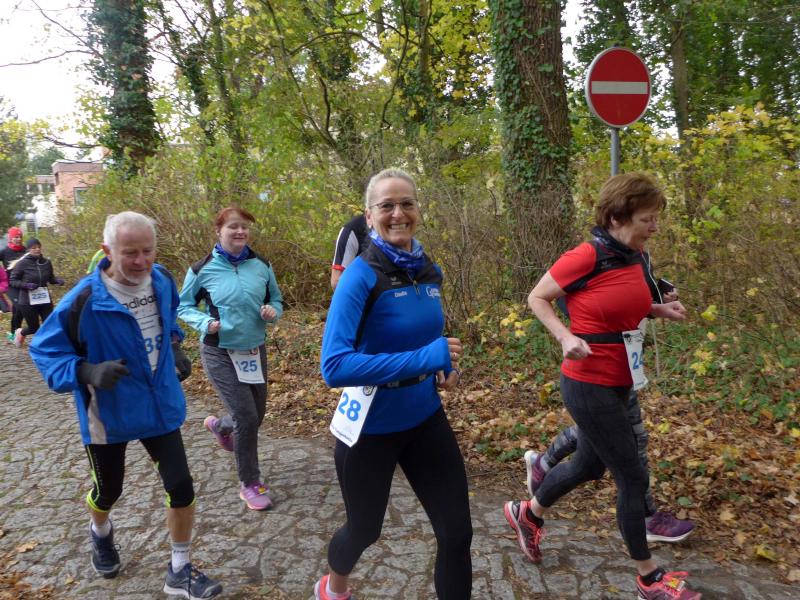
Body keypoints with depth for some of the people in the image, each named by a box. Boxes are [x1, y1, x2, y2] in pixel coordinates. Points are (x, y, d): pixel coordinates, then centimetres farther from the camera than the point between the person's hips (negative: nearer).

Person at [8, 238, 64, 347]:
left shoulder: (46, 262, -2)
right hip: (27, 302, -3)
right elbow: (12, 281, -5)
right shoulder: (22, 263, -12)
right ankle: (20, 333, 44)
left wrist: (57, 280, -9)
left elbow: (51, 278, 13)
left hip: (45, 300, 3)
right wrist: (26, 285, -22)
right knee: (34, 328, 9)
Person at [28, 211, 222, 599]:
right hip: (108, 413, -3)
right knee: (108, 491, 19)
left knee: (181, 486, 1)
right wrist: (88, 371, -31)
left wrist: (175, 346, -1)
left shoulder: (163, 281, -8)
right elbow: (44, 349, -14)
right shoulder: (86, 299, -24)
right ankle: (100, 533, 57)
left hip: (160, 405, 3)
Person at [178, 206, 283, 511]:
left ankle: (219, 426, 51)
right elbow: (184, 307, 2)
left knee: (257, 414, 15)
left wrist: (272, 312, -13)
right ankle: (250, 484, 13)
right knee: (246, 417, -9)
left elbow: (276, 300, 10)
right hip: (219, 353, -4)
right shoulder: (202, 270, -10)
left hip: (255, 349, 5)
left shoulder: (262, 265, -2)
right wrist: (205, 323, -17)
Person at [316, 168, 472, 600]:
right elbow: (333, 366, -29)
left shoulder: (430, 271, -1)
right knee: (364, 530, 19)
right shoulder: (361, 275, -21)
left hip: (425, 417, 5)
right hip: (371, 426, -5)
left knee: (457, 532, 7)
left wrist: (446, 366, -2)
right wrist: (423, 359, -33)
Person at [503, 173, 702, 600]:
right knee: (633, 477, 3)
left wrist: (661, 310, 3)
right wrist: (566, 337, -23)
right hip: (588, 384, -8)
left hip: (619, 382, 9)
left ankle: (526, 513, 46)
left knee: (590, 466, 22)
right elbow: (536, 298, -10)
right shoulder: (586, 257, -20)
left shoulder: (639, 259, 4)